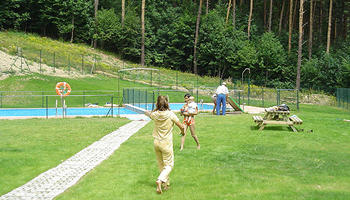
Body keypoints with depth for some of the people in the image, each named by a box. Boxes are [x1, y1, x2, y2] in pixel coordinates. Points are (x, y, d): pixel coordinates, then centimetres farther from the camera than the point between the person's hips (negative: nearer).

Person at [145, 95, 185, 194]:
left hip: (156, 142, 4)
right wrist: (183, 132, 13)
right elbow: (181, 126, -5)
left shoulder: (155, 115, -5)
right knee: (169, 165, 4)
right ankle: (160, 180, -19)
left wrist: (156, 108, 17)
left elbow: (149, 114, 23)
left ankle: (166, 184, 24)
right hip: (166, 143, -4)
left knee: (161, 165, 17)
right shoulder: (170, 114, -14)